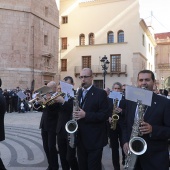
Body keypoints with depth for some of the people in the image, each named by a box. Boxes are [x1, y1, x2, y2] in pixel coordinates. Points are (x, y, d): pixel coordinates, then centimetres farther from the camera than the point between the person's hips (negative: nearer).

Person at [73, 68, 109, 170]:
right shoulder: (77, 93, 10)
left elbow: (105, 115, -15)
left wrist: (85, 115, -24)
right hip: (80, 138, 6)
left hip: (94, 139, -5)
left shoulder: (100, 93, -9)